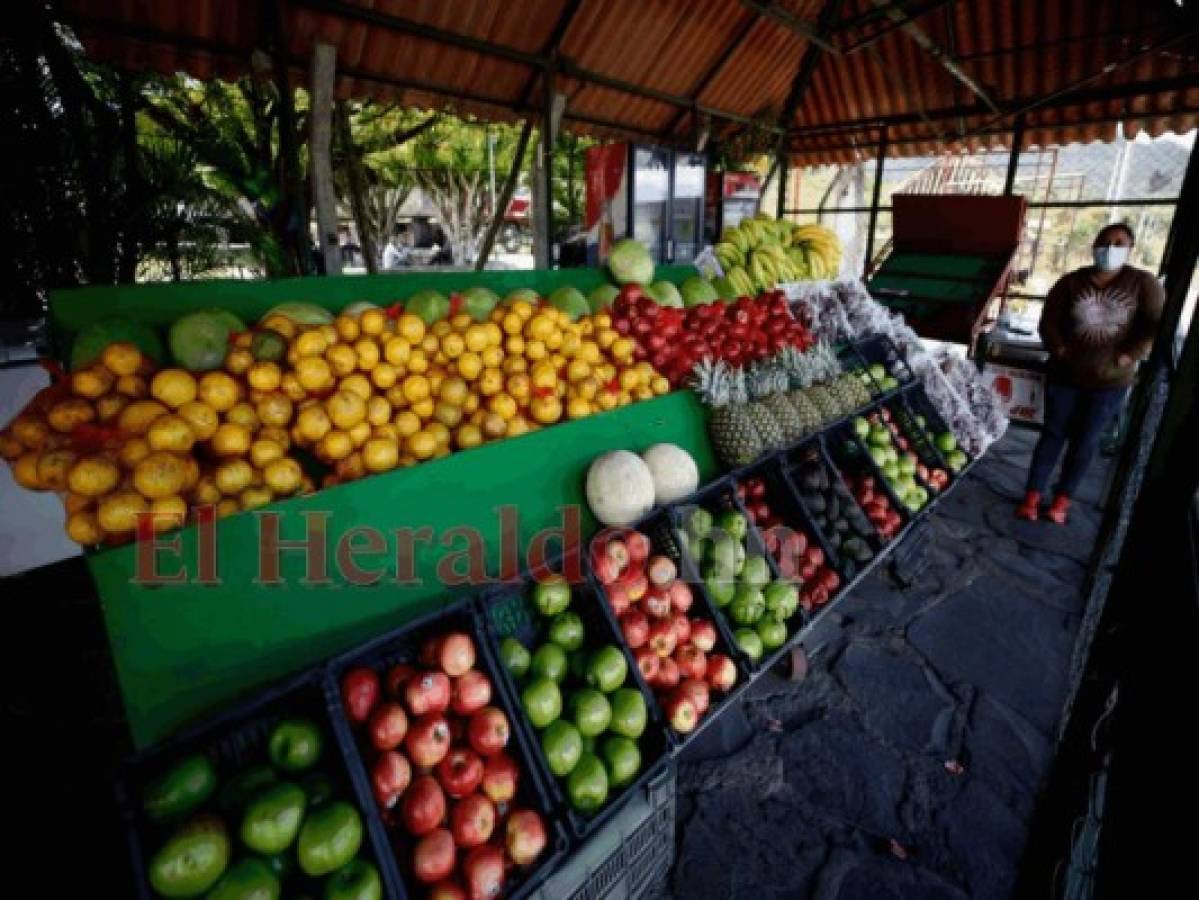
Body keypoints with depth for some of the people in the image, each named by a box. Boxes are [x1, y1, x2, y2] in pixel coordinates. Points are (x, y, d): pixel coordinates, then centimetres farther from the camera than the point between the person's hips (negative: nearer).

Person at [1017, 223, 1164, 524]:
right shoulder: (1072, 282, -1)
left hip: (1110, 380, 0)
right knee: (1053, 433, 4)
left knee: (1085, 441, 6)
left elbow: (1157, 325, -3)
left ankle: (1062, 498, 17)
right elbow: (1049, 319, 1)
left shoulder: (1143, 283, -3)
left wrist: (1128, 355, -10)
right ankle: (1033, 495, 9)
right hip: (1065, 374, 0)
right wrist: (1059, 349, -10)